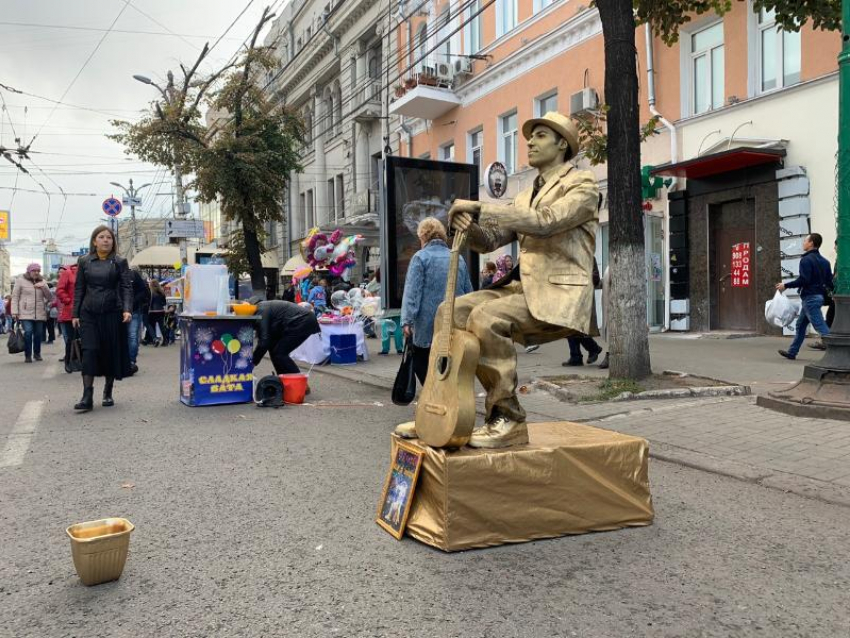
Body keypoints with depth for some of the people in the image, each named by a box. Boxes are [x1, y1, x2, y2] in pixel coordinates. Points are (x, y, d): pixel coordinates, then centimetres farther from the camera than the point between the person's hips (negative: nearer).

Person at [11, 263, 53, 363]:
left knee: (38, 334, 4)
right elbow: (15, 297, 2)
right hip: (25, 313, -3)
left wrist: (43, 287, -9)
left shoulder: (42, 282, 14)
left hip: (40, 313, 4)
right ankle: (28, 355, -3)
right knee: (28, 332, -14)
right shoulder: (20, 280, 3)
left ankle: (37, 354, 22)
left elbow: (48, 297, 9)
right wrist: (15, 312, -5)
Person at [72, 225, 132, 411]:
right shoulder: (84, 261, 8)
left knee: (111, 352, 5)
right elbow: (79, 289, 10)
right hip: (89, 313, 1)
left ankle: (108, 393, 19)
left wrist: (127, 310, -17)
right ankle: (87, 397, -9)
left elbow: (127, 287, -3)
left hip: (112, 313, -1)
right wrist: (75, 314, 4)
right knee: (89, 352, -8)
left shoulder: (120, 262, 3)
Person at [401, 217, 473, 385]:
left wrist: (407, 320, -15)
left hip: (428, 324, -5)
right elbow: (468, 292, 16)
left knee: (421, 365, 8)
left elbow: (412, 291, -12)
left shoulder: (421, 257, -3)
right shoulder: (458, 258, 12)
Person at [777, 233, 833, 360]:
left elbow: (803, 280, -21)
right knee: (801, 325, 17)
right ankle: (792, 352, 24)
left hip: (810, 297, -10)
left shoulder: (806, 260, -13)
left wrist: (785, 285, -13)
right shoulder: (824, 261, 13)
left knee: (821, 326, -10)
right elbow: (829, 281, 11)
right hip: (819, 296, 10)